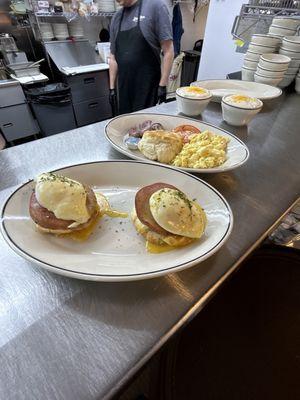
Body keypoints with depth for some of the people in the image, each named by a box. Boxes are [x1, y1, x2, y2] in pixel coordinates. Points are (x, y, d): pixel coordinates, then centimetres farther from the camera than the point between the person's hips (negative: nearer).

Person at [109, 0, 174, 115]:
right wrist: (112, 88, 10)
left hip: (147, 87, -5)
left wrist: (163, 85, -11)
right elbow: (113, 57, 14)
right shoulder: (117, 17, 12)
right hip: (124, 88, 5)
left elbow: (168, 51, -6)